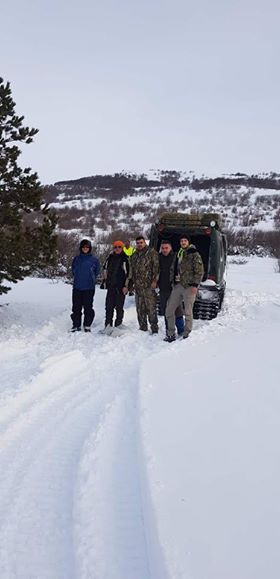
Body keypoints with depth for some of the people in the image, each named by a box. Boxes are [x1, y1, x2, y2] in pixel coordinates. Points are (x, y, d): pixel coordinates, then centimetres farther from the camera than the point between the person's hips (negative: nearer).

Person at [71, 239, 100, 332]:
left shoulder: (94, 259, 1)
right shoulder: (76, 259, 8)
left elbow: (97, 271, 10)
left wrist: (91, 279, 6)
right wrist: (78, 277, 10)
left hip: (89, 287, -2)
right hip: (77, 287, 2)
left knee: (88, 307, 2)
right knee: (76, 307, 4)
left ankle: (87, 325, 12)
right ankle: (76, 325, 12)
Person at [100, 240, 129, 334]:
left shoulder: (125, 259, -6)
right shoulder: (110, 258, 9)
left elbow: (128, 273, -7)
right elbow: (105, 269, 23)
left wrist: (126, 286, -11)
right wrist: (105, 280, 14)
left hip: (120, 287, -5)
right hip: (110, 287, 5)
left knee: (119, 308, 3)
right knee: (108, 307, 6)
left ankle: (118, 326, 10)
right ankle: (108, 326, 12)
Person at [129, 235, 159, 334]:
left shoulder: (152, 252, 0)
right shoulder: (134, 256, 20)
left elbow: (156, 267, -7)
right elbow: (131, 271, 25)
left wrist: (154, 280, -15)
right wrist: (130, 284, 21)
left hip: (149, 285, -6)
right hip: (138, 286, 6)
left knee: (151, 307, -7)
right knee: (140, 309, 9)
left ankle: (154, 328, -2)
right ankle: (143, 327, 17)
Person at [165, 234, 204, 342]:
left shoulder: (194, 254, -4)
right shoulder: (178, 254, 17)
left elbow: (200, 271, -8)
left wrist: (195, 284, -16)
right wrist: (173, 282, 13)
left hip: (189, 287, -7)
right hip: (177, 286, 7)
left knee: (188, 312, -2)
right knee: (169, 310, 6)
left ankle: (186, 335, 9)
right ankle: (171, 334, 16)